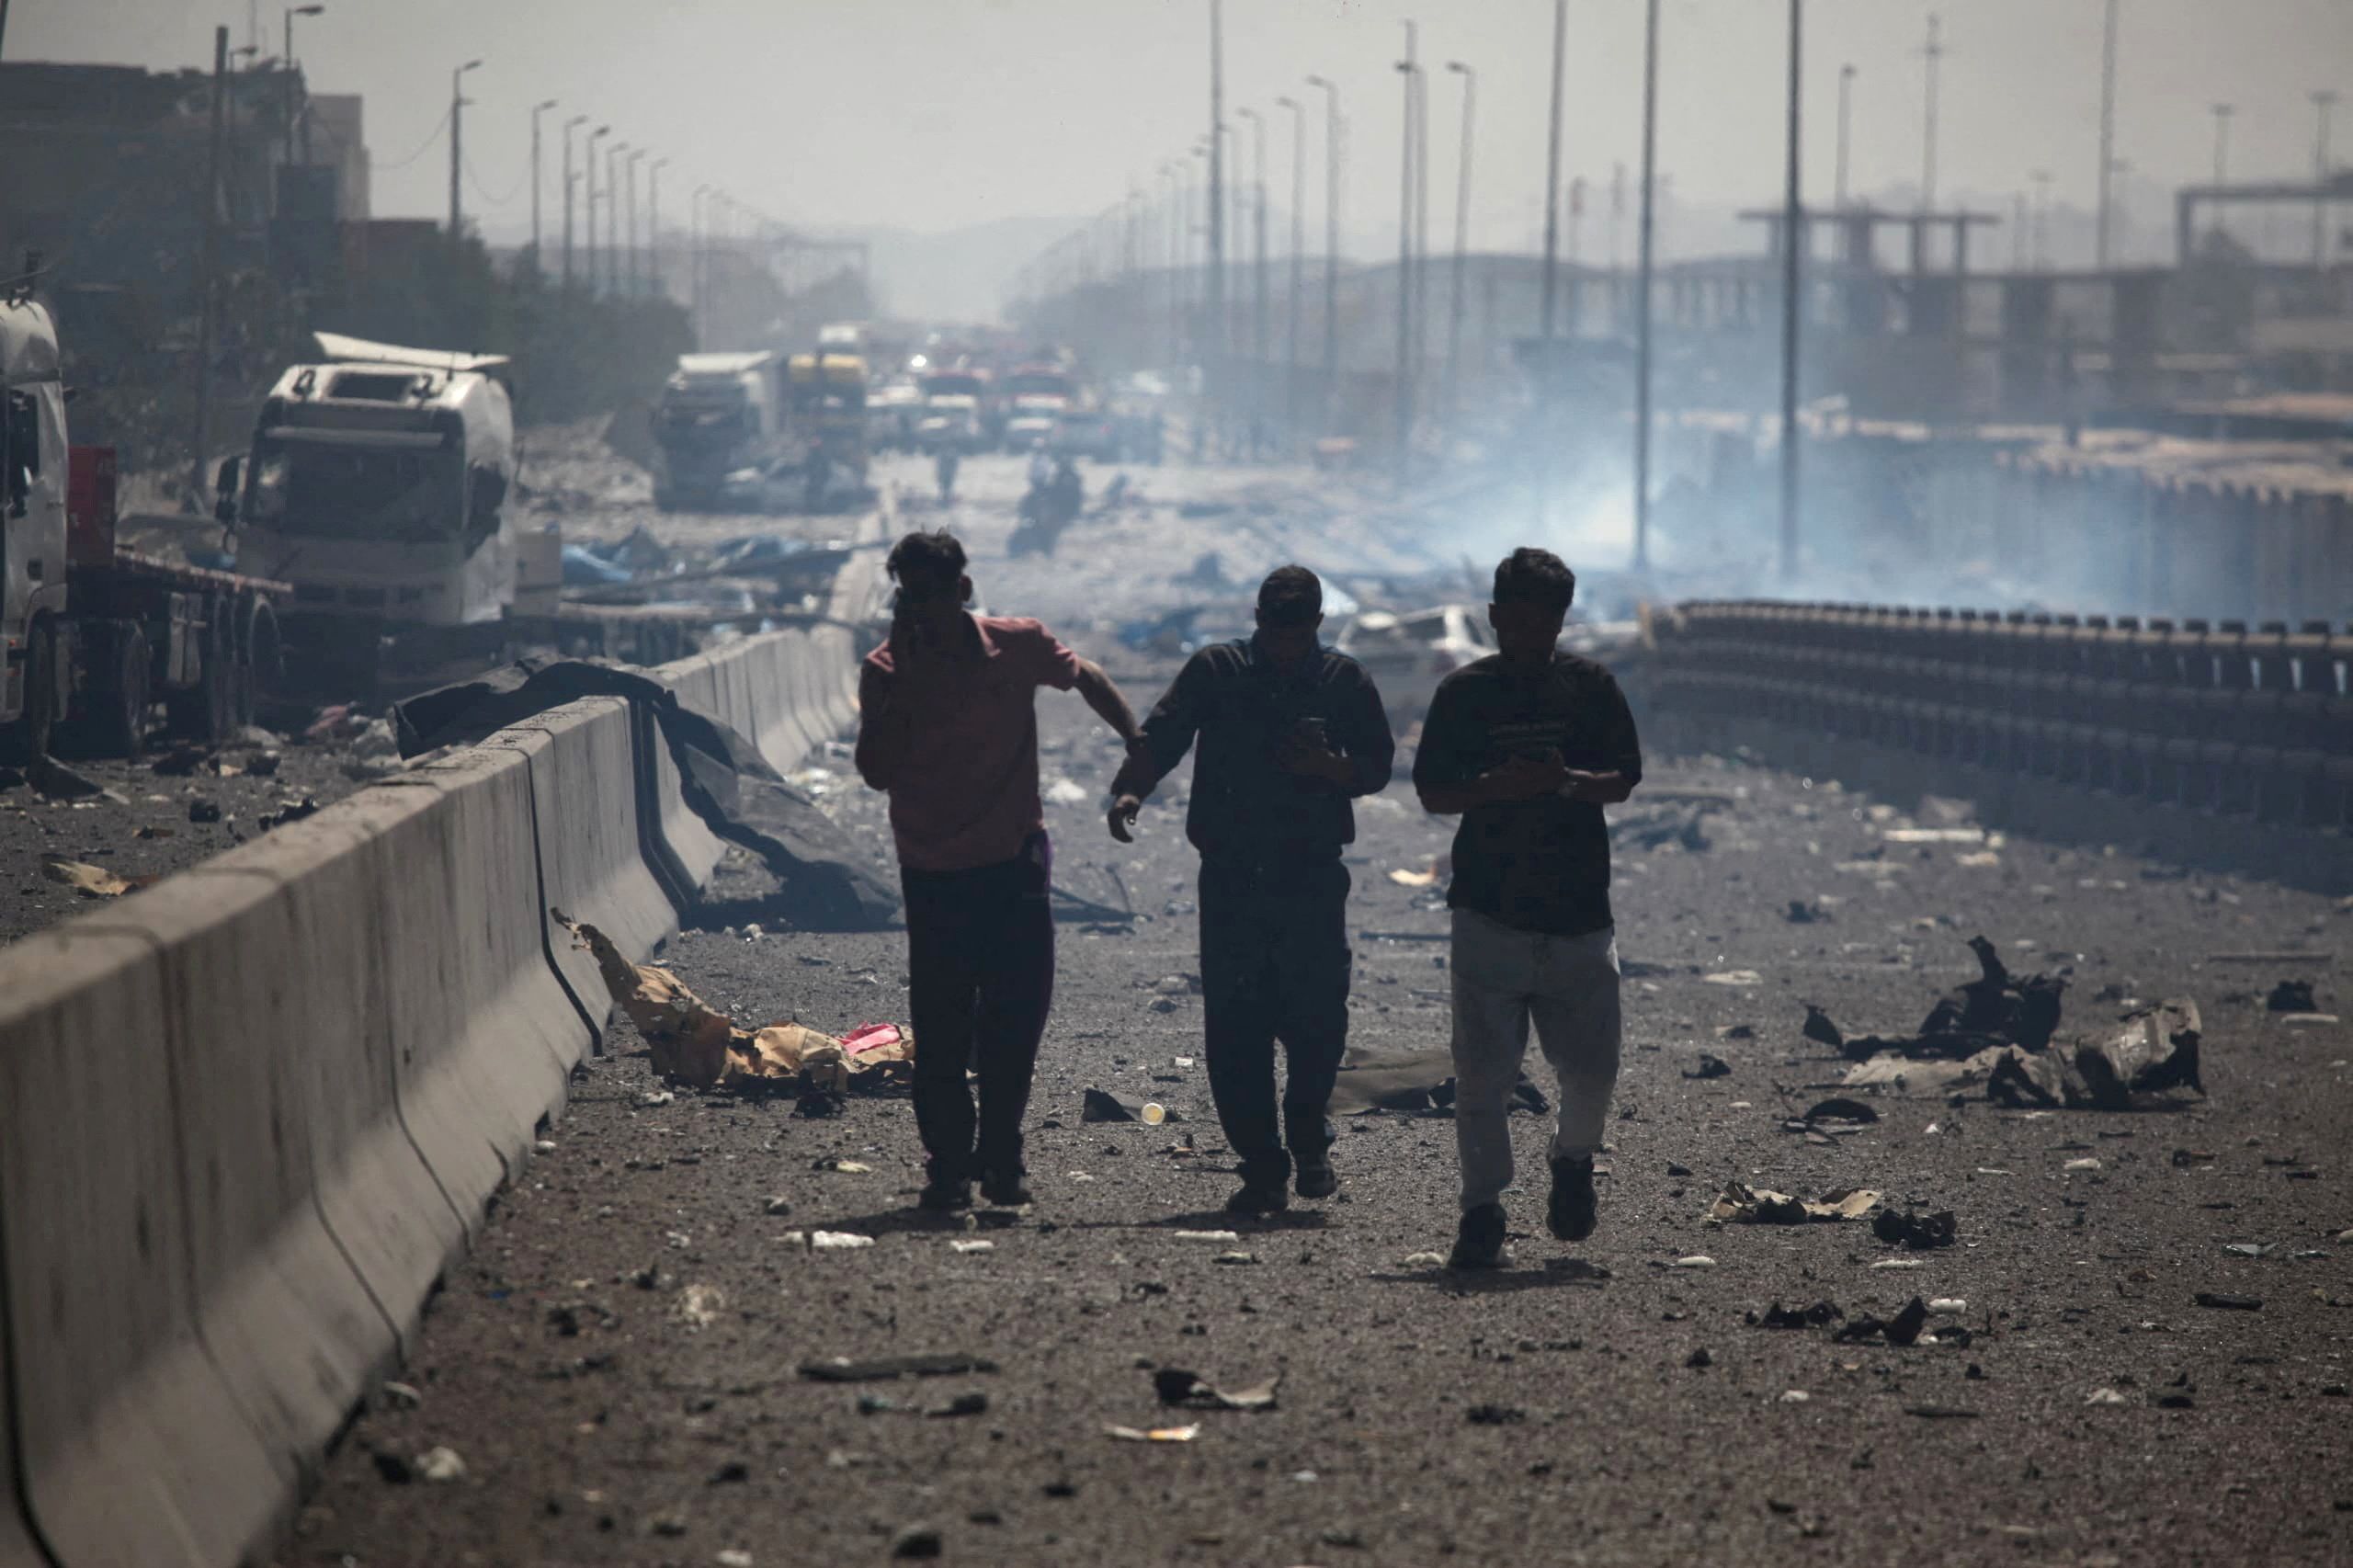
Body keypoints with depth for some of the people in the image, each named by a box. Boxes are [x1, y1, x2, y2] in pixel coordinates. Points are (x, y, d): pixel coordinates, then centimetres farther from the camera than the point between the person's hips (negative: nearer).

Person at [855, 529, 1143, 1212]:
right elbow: (877, 771, -16)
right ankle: (948, 1165, 5)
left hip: (1014, 861, 1)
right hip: (934, 872, -1)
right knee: (941, 1029, -4)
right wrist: (901, 685, -21)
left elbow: (1086, 679, 15)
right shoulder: (887, 671, -7)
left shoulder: (1016, 646, -4)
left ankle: (1001, 1158, 15)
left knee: (1017, 1018, 2)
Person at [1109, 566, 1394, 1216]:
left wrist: (1329, 766, -14)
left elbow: (1377, 768, 8)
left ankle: (1308, 1141, 21)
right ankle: (1262, 1168, 6)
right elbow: (1160, 740, -5)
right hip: (1231, 877, 0)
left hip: (1312, 878, 0)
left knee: (1319, 1018, -5)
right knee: (1234, 1028, -3)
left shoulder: (1345, 682, 8)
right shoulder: (1214, 672, 5)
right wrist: (1128, 791, -24)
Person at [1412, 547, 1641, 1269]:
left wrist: (1570, 781, -15)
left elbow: (1624, 779, 6)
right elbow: (1433, 793, 3)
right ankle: (1483, 1210, 3)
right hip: (1490, 909, -1)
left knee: (1591, 1069, 2)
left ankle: (1573, 1161, 31)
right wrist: (1498, 786, -16)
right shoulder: (1464, 692, 3)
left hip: (1579, 910, 1)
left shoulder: (1591, 687, 6)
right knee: (1483, 1074, -4)